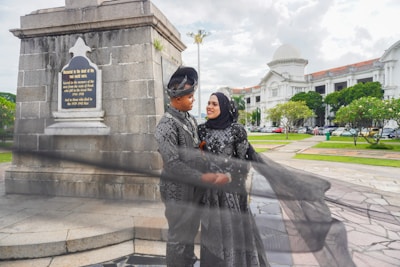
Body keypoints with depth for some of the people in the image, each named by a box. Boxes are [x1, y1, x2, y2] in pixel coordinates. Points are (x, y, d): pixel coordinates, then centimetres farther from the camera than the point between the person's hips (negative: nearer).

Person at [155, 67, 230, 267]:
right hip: (178, 191, -8)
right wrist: (203, 178, -25)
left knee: (190, 233, 24)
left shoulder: (190, 119, 6)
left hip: (194, 189, 8)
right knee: (179, 238, 9)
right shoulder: (166, 125, -20)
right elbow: (172, 164, -25)